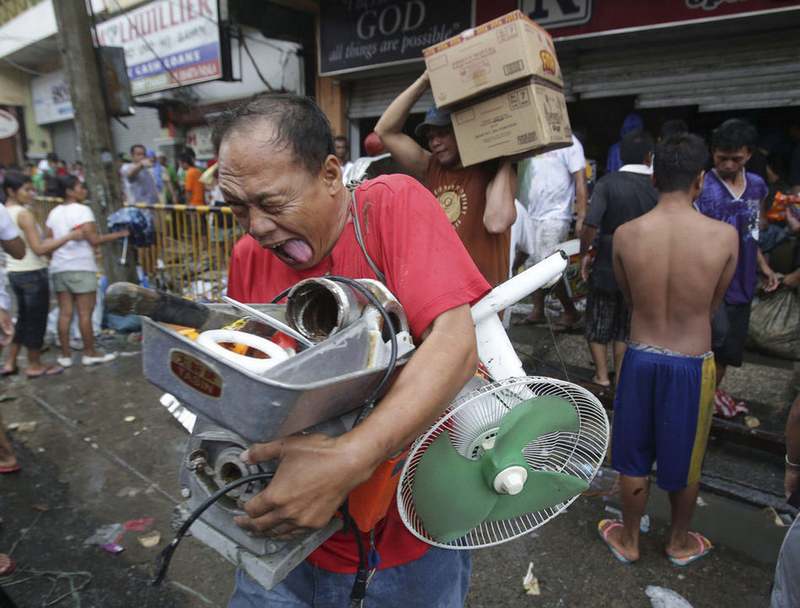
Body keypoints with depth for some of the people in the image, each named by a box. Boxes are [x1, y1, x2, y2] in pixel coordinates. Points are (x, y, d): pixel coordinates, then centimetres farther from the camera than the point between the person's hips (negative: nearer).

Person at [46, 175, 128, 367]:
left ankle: (65, 355, 12)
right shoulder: (82, 210, -8)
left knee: (65, 312, 8)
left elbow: (48, 243, 11)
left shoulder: (54, 213, 13)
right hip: (81, 267, -7)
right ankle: (90, 353, 7)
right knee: (85, 313, 0)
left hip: (58, 267, 7)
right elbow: (94, 240, -15)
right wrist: (119, 234, -8)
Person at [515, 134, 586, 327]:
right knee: (534, 264, 10)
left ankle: (570, 312, 13)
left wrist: (581, 217, -16)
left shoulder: (568, 142, -6)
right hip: (529, 215, 6)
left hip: (554, 216, -6)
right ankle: (538, 311, 23)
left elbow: (580, 180, -10)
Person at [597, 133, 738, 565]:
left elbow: (630, 299, 1)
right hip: (692, 365, 0)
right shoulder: (724, 236, -14)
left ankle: (628, 540, 38)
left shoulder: (625, 235, -13)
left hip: (640, 358, 1)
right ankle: (680, 542, 44)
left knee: (634, 458, 19)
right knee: (684, 462, 21)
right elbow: (713, 306, 0)